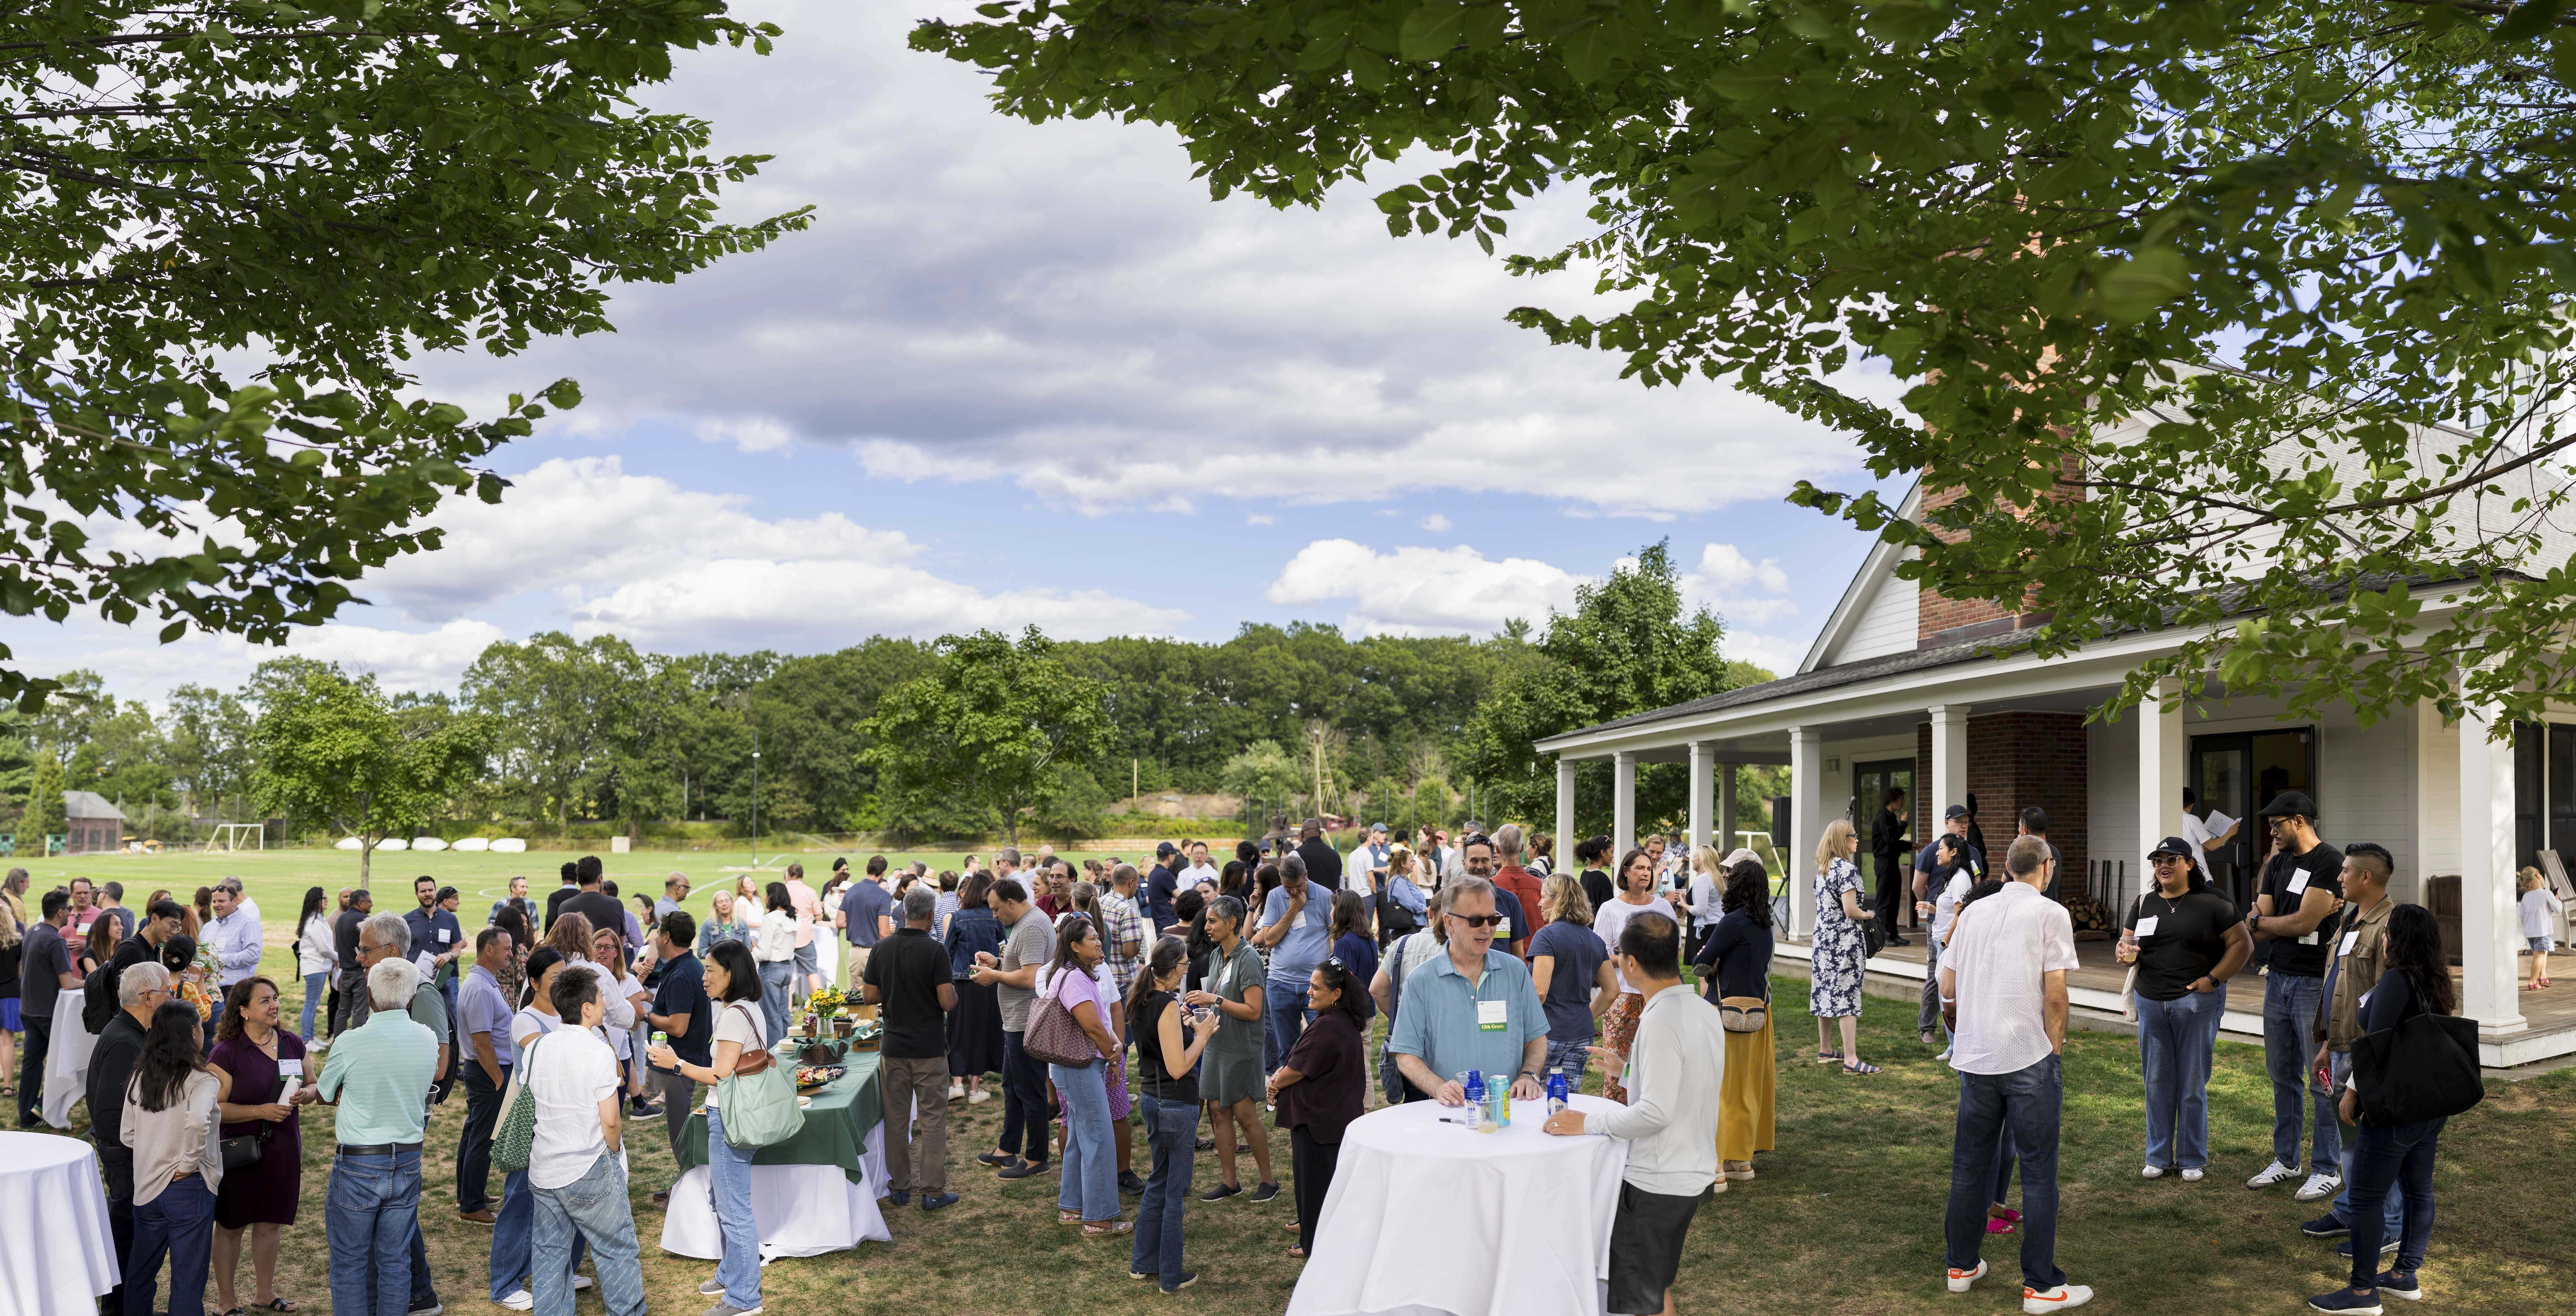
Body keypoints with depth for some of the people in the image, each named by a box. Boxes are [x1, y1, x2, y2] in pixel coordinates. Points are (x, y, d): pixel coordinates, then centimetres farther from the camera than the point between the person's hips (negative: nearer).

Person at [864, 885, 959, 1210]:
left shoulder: (882, 949, -1)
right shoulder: (935, 951, -14)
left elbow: (870, 996, 3)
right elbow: (947, 1002, -17)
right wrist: (952, 989, 4)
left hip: (893, 1048, 4)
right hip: (929, 1049, -4)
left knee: (896, 1118, 13)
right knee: (933, 1119, 4)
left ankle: (900, 1187, 18)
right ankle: (933, 1191, 5)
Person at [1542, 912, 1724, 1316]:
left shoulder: (1661, 1021, -22)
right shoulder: (1706, 1011, 5)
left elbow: (1657, 1112, -27)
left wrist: (1589, 1124, -19)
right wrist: (1629, 1071, 19)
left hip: (1654, 1185, -9)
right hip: (1696, 1174, 9)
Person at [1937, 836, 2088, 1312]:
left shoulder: (1974, 913, 10)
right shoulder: (2051, 914, -5)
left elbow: (1947, 990, 11)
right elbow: (2055, 993, -11)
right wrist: (2056, 1042, 1)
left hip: (1974, 1057, 5)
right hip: (2029, 1058, -5)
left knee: (1970, 1165, 15)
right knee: (2038, 1173, 2)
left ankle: (1961, 1265, 24)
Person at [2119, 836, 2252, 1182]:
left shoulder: (2212, 904, -1)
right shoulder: (2145, 904, 12)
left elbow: (2242, 944, -3)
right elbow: (2126, 943, 13)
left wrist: (2214, 978, -11)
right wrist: (2127, 954, -11)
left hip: (2196, 1001, -4)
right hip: (2151, 1003, 4)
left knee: (2193, 1084, 2)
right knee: (2156, 1082, 7)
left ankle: (2193, 1160, 13)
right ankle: (2159, 1157, 17)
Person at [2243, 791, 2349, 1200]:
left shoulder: (2329, 862, -12)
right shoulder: (2278, 865, 14)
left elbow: (2304, 924, -17)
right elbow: (2257, 931, 8)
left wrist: (2257, 921, -1)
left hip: (2313, 982, -8)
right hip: (2278, 979, 8)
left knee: (2321, 1080, -2)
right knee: (2283, 1076, 14)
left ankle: (2328, 1169, 6)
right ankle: (2286, 1161, 24)